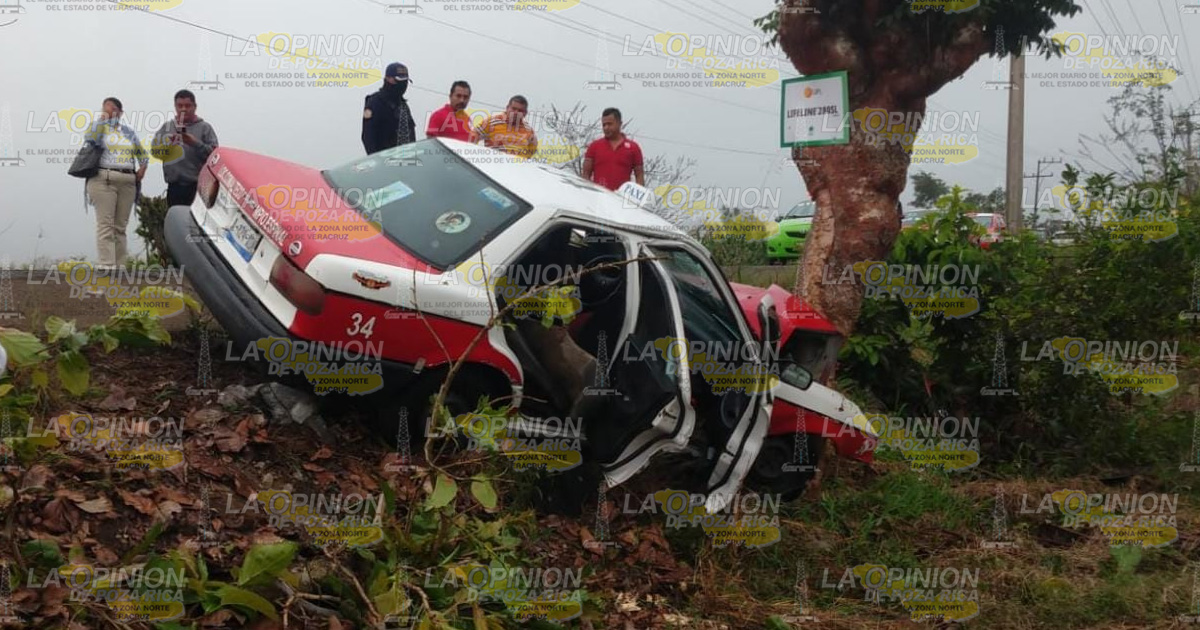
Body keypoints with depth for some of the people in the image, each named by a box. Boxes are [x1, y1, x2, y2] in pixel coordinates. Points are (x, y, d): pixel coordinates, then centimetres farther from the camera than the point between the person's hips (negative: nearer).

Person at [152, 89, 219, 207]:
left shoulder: (204, 127, 5)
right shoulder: (167, 127, 16)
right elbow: (154, 149, 10)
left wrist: (196, 143, -16)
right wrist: (168, 143, -7)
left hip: (197, 187, -4)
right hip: (174, 187, 4)